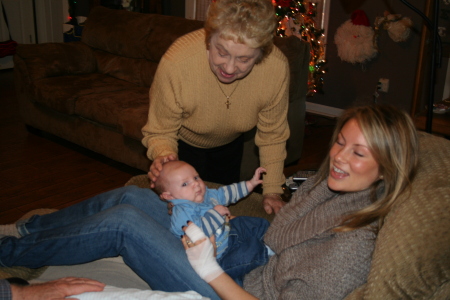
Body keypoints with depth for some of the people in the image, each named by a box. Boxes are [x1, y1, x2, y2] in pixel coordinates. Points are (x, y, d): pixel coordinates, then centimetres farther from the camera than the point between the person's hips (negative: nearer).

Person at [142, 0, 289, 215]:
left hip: (230, 141, 3)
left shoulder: (277, 68, -35)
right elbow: (160, 131, -27)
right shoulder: (175, 63, -41)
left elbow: (272, 135, -19)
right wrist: (164, 155, -48)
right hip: (184, 140, -2)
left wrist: (272, 190, -18)